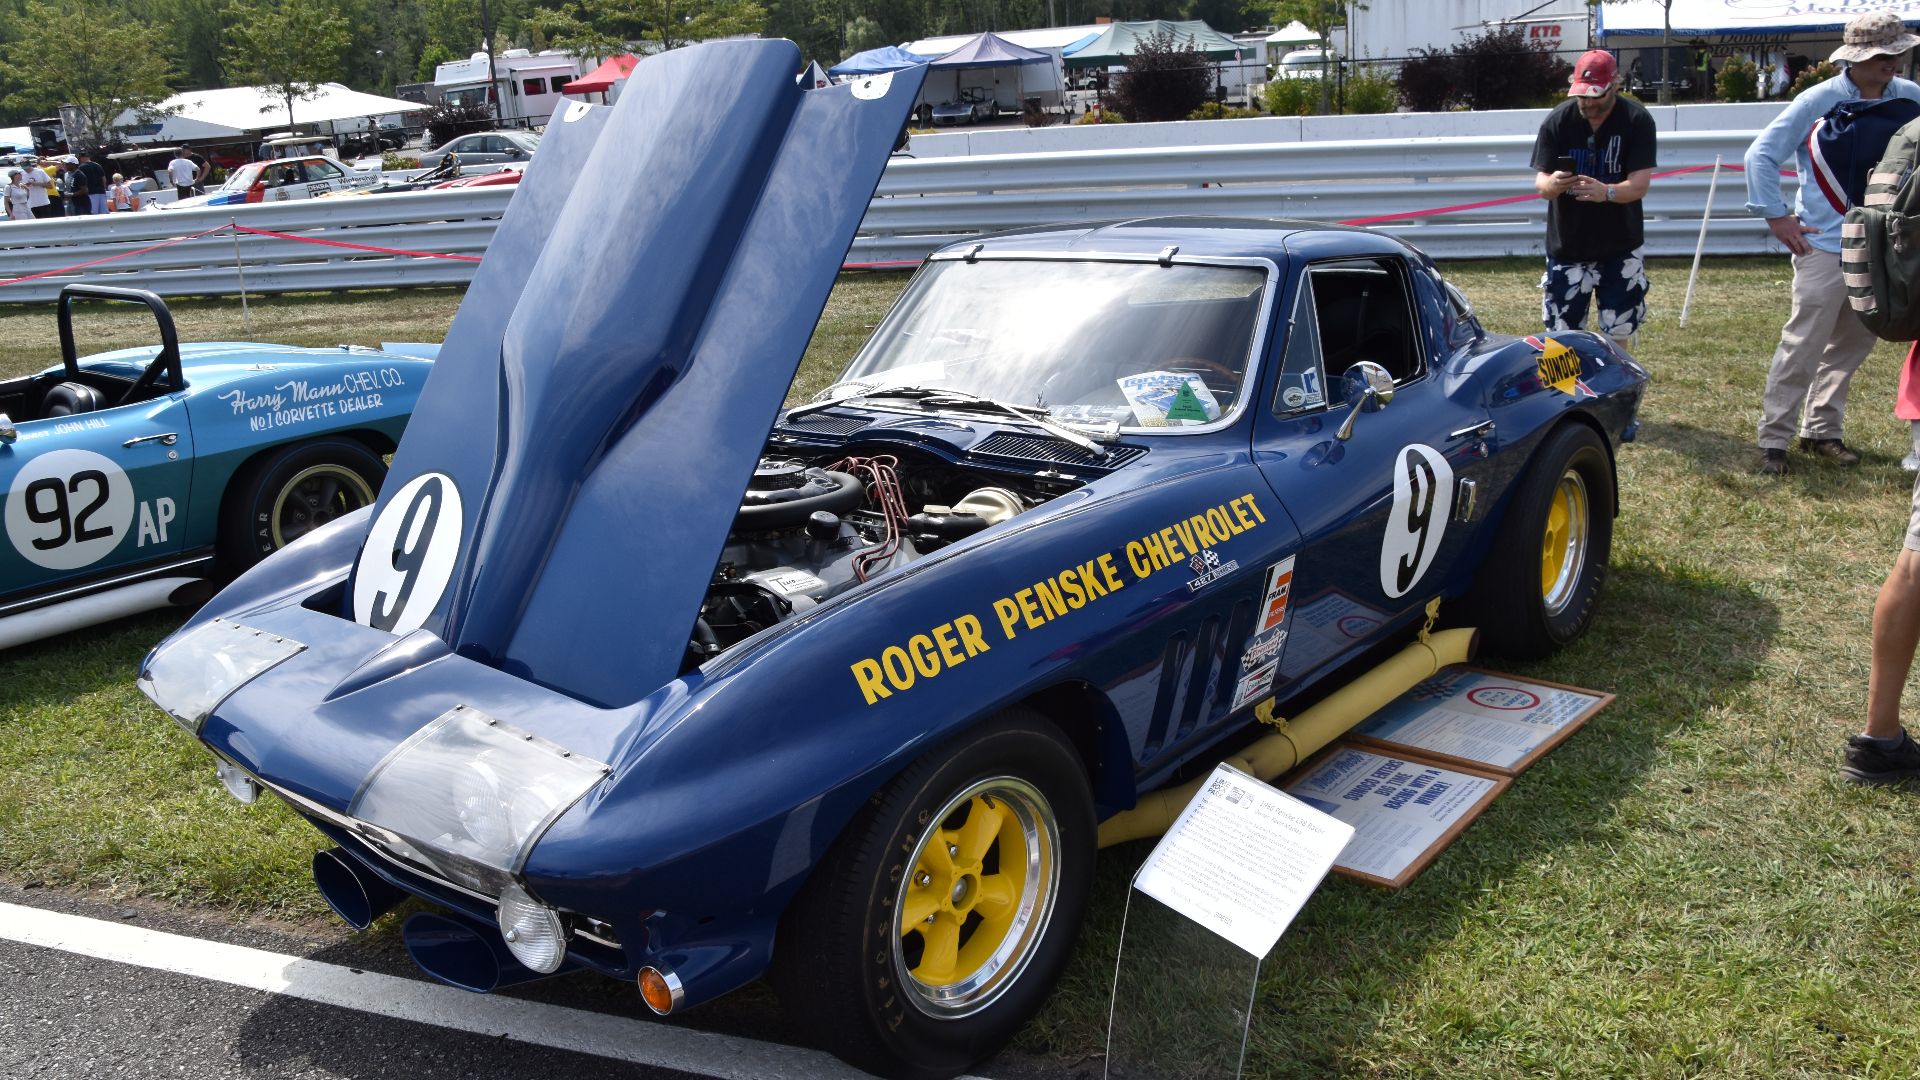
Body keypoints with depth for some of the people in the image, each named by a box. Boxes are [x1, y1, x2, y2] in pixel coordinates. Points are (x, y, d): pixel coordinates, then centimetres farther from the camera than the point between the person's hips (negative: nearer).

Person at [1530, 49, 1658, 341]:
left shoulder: (1637, 120, -7)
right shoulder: (1557, 121, -5)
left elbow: (1639, 185, -15)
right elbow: (1540, 183, -7)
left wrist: (1606, 192, -37)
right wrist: (1552, 184, -33)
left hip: (1619, 248, 0)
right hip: (1566, 247, 0)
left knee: (1617, 335, 4)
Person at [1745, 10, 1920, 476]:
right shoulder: (1818, 101, -8)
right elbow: (1761, 155, -7)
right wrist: (1776, 216, -10)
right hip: (1825, 246, -5)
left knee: (1853, 343, 12)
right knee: (1803, 346, -6)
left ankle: (1822, 430, 23)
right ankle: (1773, 440, 0)